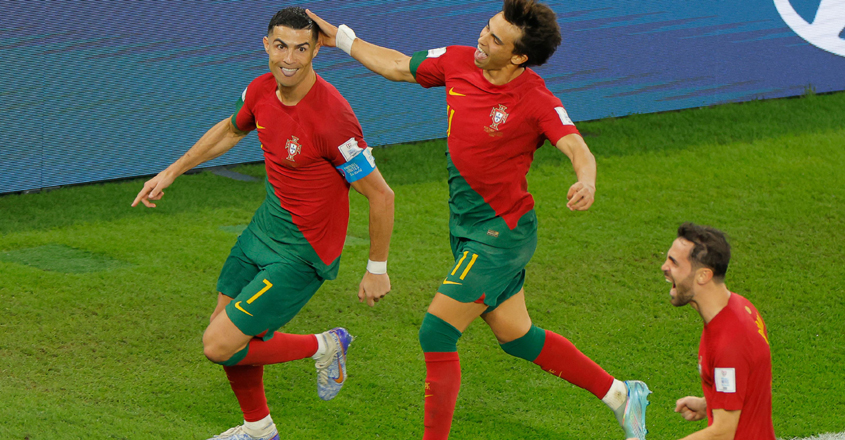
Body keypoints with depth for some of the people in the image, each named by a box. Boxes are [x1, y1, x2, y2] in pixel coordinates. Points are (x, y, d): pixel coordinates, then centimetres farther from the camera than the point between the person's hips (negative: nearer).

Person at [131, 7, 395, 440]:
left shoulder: (331, 116, -29)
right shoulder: (261, 89, -6)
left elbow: (380, 195, -21)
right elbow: (231, 129, 19)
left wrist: (377, 270, -12)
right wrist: (173, 171, 22)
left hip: (302, 252, -7)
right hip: (268, 223, 7)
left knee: (219, 346, -9)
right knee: (225, 323, 17)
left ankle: (323, 347, 12)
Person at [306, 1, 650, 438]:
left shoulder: (537, 102, -22)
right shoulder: (459, 62, -3)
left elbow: (577, 148, -34)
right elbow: (398, 66, 12)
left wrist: (586, 181, -56)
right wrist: (340, 38, 14)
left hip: (500, 233, -8)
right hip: (467, 228, 8)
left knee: (436, 333, -12)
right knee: (515, 336, 17)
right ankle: (620, 394, 32)